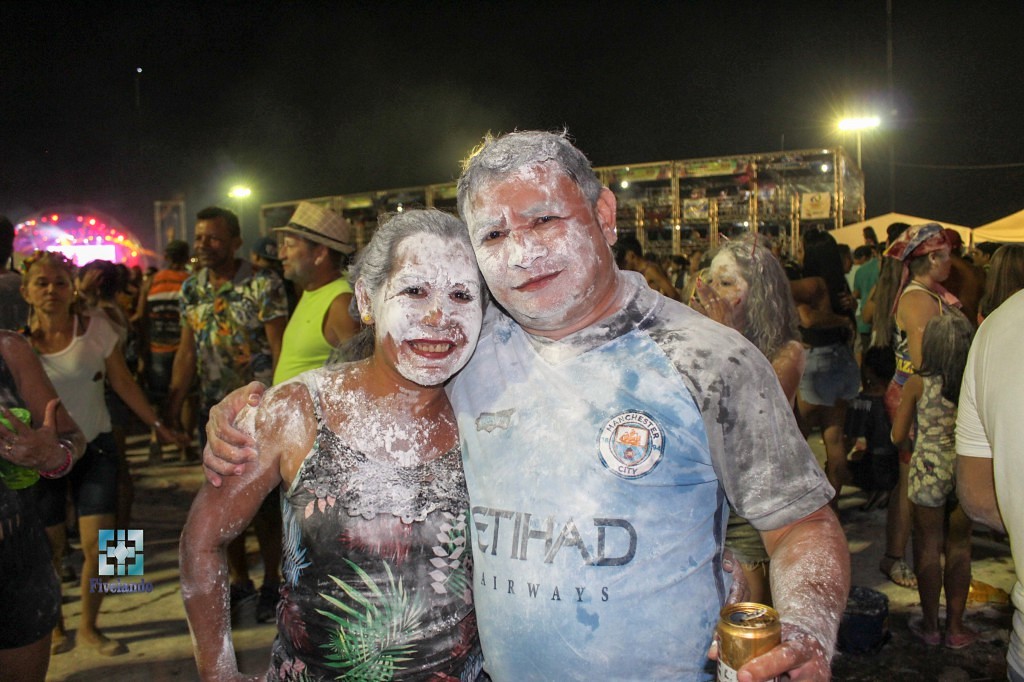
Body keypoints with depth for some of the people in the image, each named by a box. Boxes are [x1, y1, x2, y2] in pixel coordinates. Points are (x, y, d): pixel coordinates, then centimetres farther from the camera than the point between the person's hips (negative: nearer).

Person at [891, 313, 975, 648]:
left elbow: (898, 435, -6)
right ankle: (955, 627, 24)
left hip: (929, 471, -2)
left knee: (928, 546, 11)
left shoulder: (917, 385, -11)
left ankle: (930, 626, 20)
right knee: (959, 547, 15)